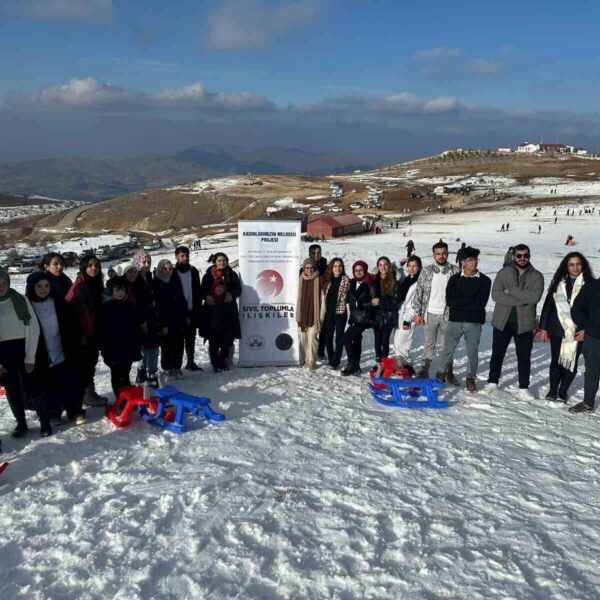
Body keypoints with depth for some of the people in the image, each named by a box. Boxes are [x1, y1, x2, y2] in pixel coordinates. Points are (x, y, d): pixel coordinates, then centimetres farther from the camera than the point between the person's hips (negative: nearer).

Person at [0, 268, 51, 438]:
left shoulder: (20, 300, -6)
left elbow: (33, 328, -5)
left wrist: (30, 357, -8)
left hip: (23, 348, -2)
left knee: (31, 386, -3)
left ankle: (45, 421, 12)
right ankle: (21, 423, 26)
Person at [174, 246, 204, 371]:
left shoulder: (193, 271, 7)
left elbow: (198, 291, 11)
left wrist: (198, 308, 4)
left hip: (192, 311, 4)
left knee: (191, 338, 12)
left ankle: (190, 362, 22)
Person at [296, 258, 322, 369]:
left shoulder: (318, 280, -4)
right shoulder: (302, 279, 8)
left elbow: (321, 297, -6)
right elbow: (299, 298, 10)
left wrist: (320, 316, -10)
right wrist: (298, 315, 6)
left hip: (314, 314, -4)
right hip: (303, 313, 4)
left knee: (312, 337, -6)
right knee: (303, 338, 9)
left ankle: (311, 362, 2)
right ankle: (303, 361, 20)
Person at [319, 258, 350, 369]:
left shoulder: (345, 280, -3)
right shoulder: (327, 280, 6)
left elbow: (347, 297, 0)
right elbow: (323, 298, 7)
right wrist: (322, 316, 5)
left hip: (340, 312, -3)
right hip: (329, 313, 4)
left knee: (339, 338, 2)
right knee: (327, 338, 9)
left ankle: (335, 361, 12)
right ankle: (331, 359, 26)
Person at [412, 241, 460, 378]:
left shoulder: (455, 271, 0)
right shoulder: (427, 271, 1)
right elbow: (418, 292, 2)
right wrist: (418, 313, -2)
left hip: (448, 314, 0)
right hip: (431, 314, 0)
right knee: (429, 344, 8)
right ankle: (424, 370, 17)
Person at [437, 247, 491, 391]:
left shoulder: (485, 280, 2)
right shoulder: (455, 279, 5)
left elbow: (481, 303, -9)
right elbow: (449, 301, -7)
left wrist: (460, 303, -9)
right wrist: (471, 300, -13)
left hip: (474, 322, 0)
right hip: (455, 320, 1)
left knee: (473, 352, 5)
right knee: (448, 350, 4)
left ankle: (471, 378, 19)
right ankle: (443, 372, 24)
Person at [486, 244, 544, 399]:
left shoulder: (537, 276, -1)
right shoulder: (504, 273, -1)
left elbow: (535, 296, -18)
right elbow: (495, 294, -14)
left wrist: (511, 290, -18)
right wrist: (520, 300, -20)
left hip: (524, 324, 0)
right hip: (502, 322, 0)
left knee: (524, 358, 9)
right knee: (497, 354, 13)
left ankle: (523, 388, 23)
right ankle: (492, 382, 30)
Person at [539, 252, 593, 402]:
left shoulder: (589, 284, -2)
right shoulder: (558, 283, 4)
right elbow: (548, 305, 7)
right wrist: (543, 327, 5)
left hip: (578, 332, -1)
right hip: (557, 329, 1)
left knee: (571, 362, 7)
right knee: (556, 360, 8)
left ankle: (563, 392, 23)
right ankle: (552, 390, 23)